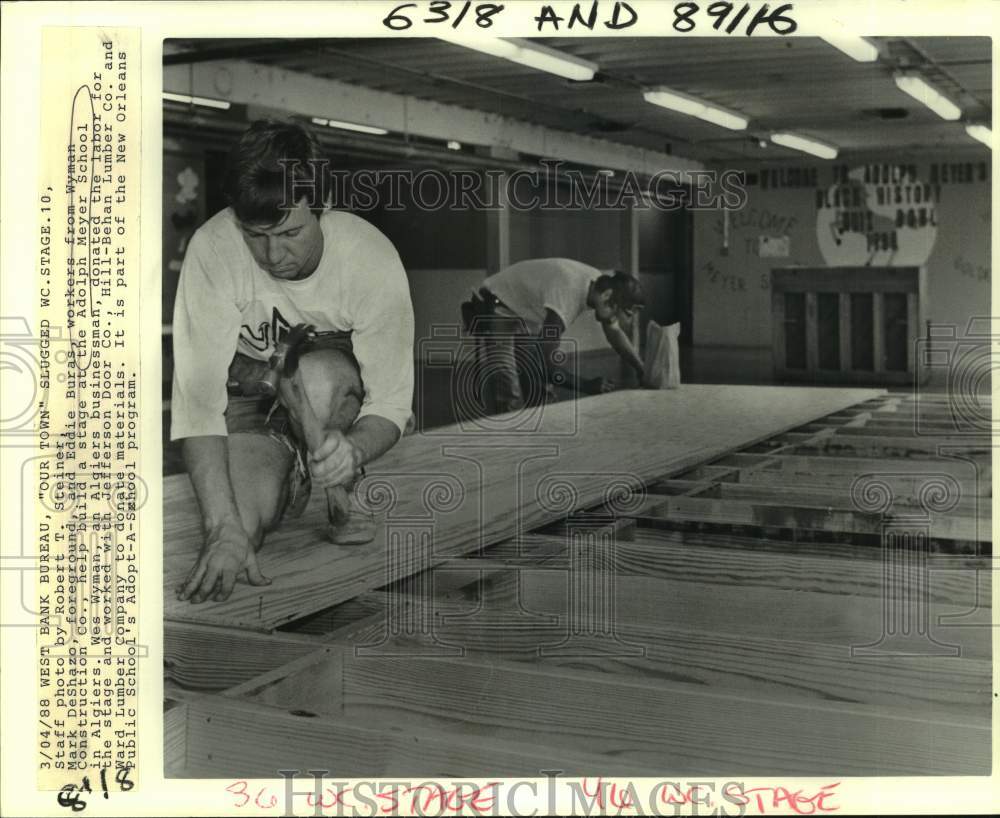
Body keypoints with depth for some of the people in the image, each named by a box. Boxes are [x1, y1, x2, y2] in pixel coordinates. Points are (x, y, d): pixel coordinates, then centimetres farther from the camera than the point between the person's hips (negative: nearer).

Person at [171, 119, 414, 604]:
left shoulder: (373, 260, -27)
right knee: (238, 530, -25)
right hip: (247, 403, 0)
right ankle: (291, 484, 12)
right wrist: (224, 528, -42)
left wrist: (353, 448, -45)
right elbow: (197, 397, -32)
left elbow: (391, 404, -21)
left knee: (317, 376, -37)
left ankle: (337, 492, -6)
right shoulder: (212, 249, -28)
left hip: (337, 394, 0)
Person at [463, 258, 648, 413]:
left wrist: (642, 371, -2)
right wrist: (587, 386, -33)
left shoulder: (602, 283, -12)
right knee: (511, 401, -20)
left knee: (540, 391, 8)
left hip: (526, 318, 9)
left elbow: (615, 334, 6)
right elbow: (547, 362, -37)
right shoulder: (567, 294, -38)